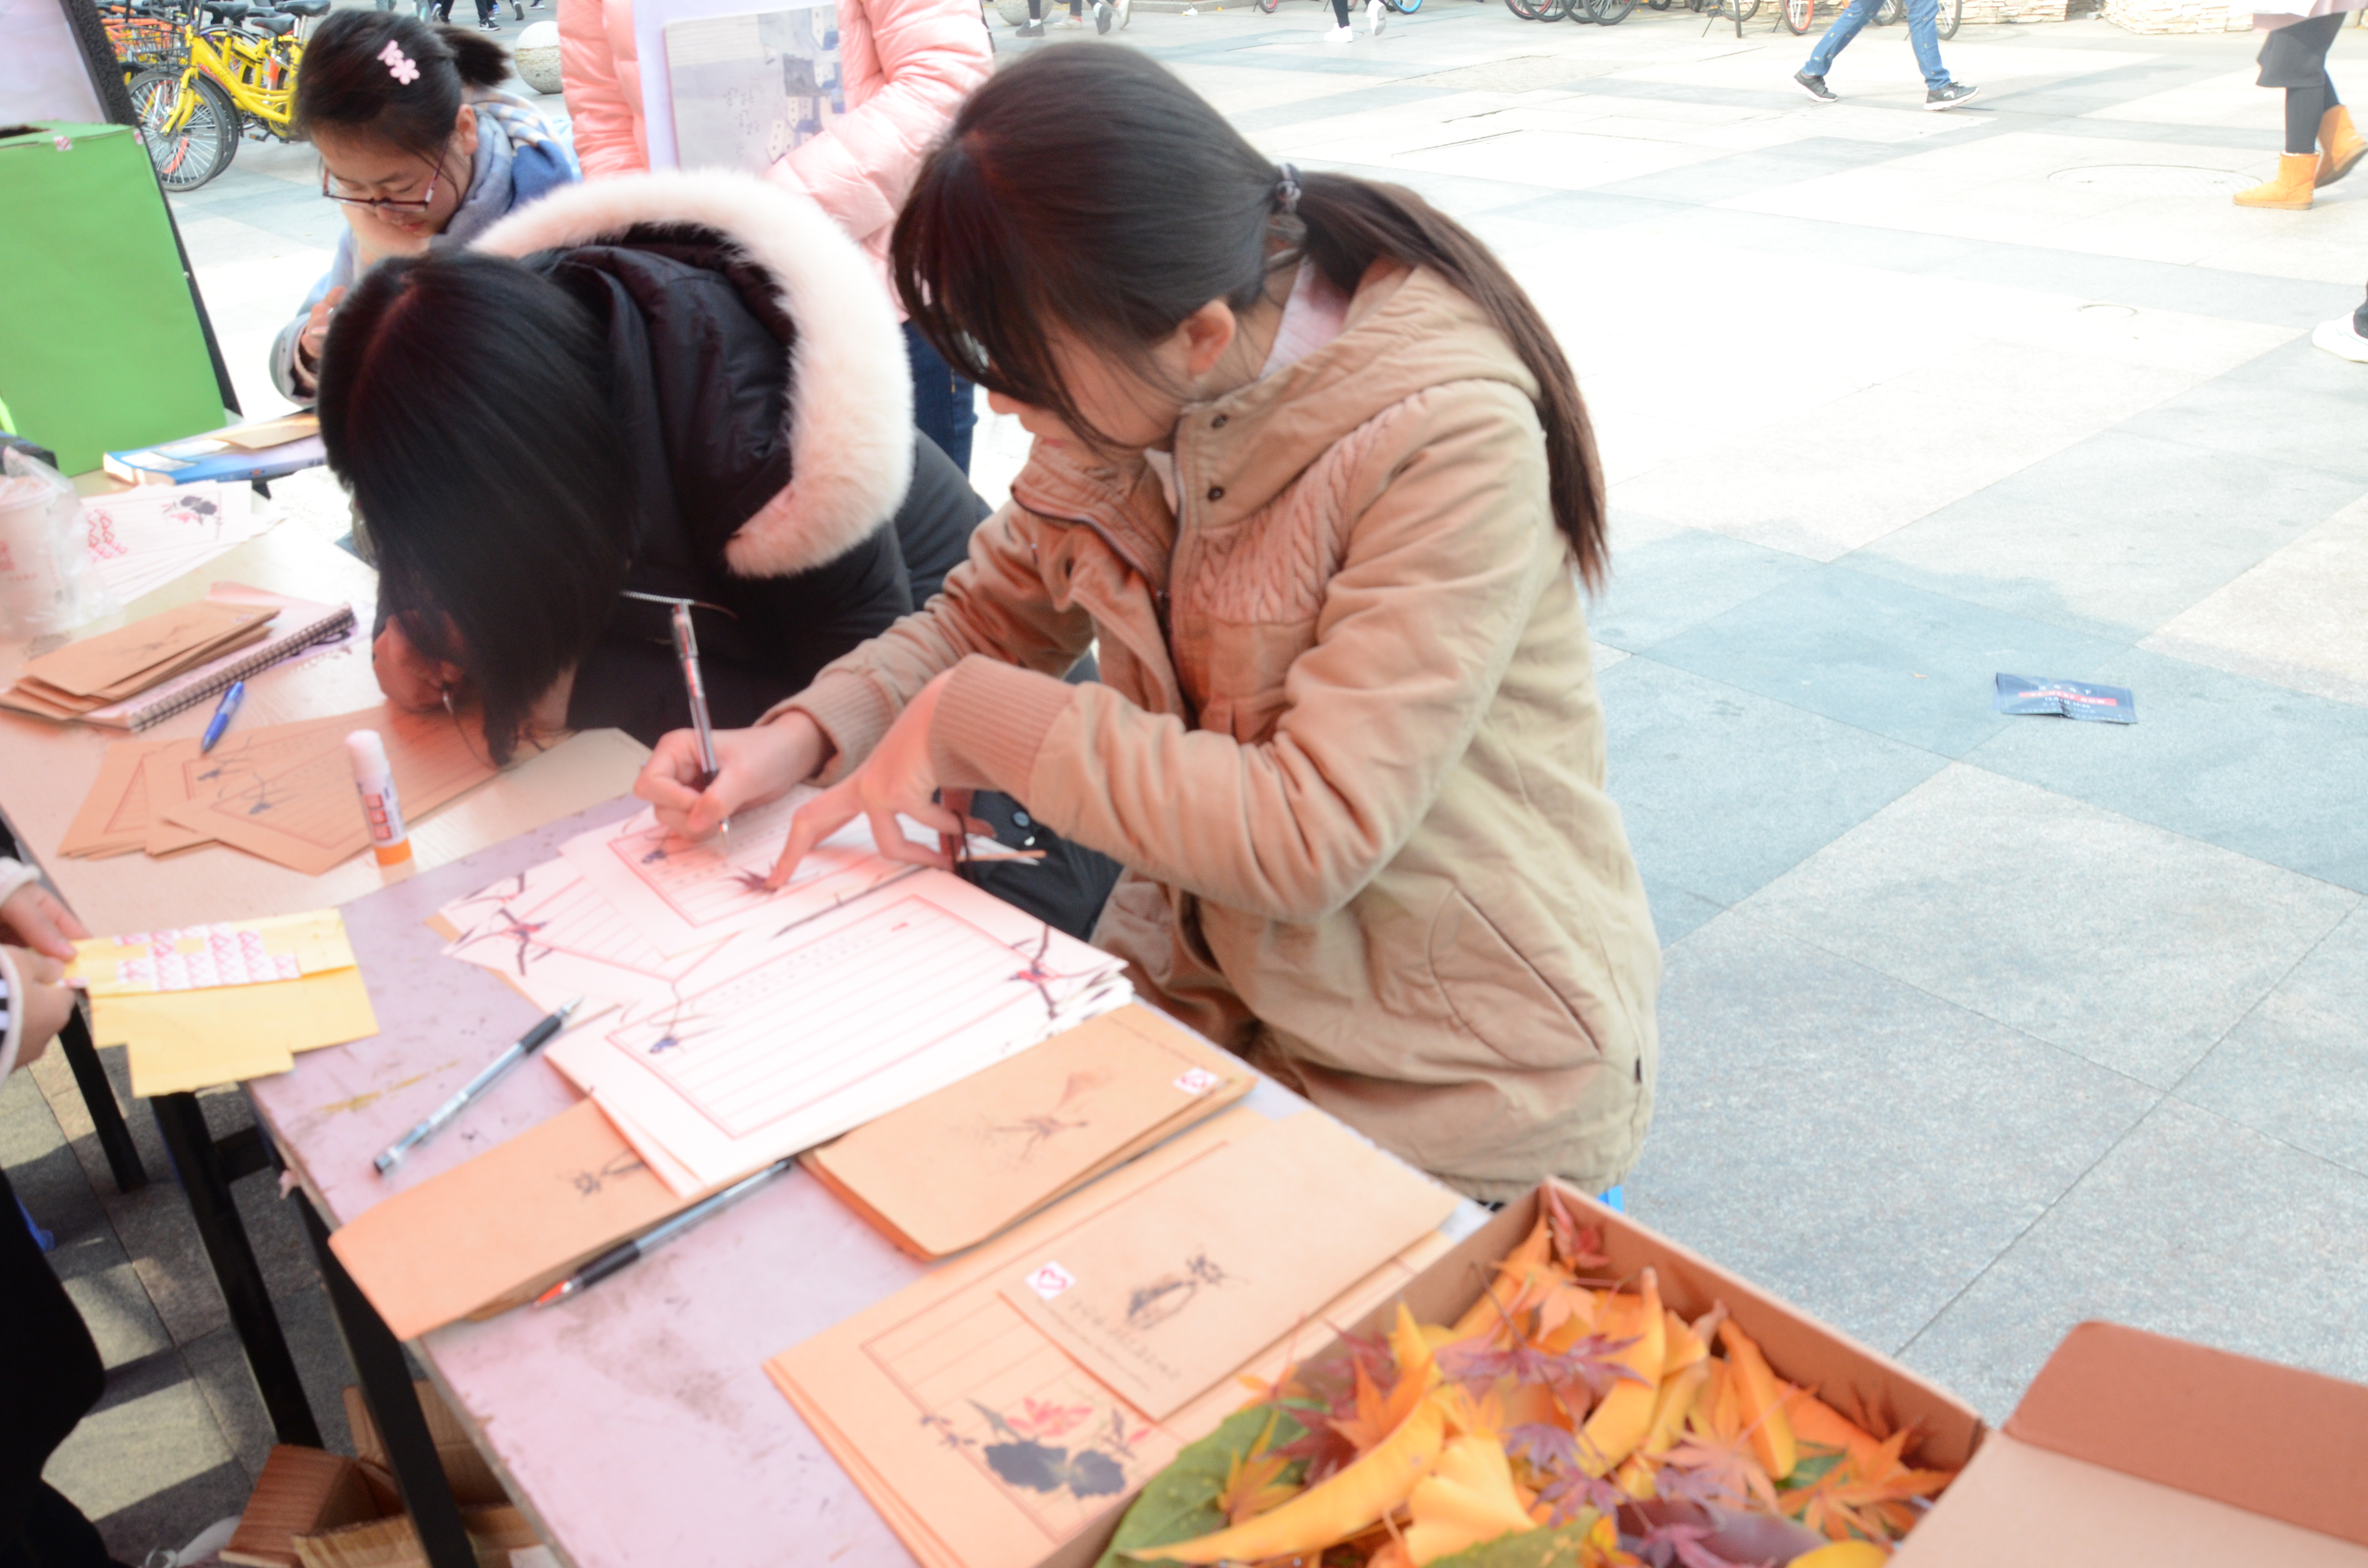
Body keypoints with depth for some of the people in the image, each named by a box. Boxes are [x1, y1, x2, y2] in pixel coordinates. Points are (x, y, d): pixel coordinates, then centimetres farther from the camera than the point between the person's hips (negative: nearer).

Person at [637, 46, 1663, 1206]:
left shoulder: (1448, 438, -26)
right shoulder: (1134, 390, -5)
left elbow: (1313, 836, -29)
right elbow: (992, 614, 8)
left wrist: (978, 722, -23)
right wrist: (801, 739, -10)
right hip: (1203, 978, 6)